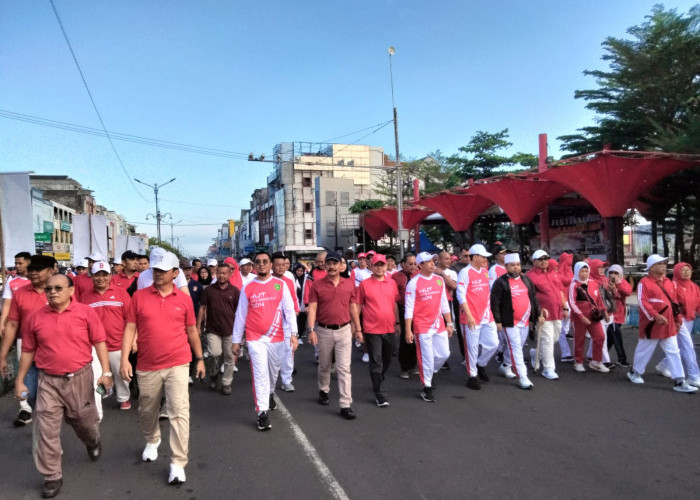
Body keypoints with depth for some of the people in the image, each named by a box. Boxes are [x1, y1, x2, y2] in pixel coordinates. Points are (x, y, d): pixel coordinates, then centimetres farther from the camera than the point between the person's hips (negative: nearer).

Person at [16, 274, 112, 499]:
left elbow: (99, 342, -6)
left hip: (80, 378, -1)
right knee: (46, 431, 0)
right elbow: (28, 351, 9)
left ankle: (93, 442, 50)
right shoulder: (36, 317, 0)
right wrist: (20, 380, 10)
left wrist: (106, 372, -12)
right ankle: (52, 477, 15)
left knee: (84, 421, 16)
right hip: (48, 381, 2)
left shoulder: (86, 312, -7)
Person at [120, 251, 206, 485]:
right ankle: (151, 441, 49)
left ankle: (178, 464, 4)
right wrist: (124, 359, -9)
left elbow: (192, 330, 8)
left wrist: (200, 358, 12)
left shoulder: (184, 299, 0)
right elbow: (130, 328, -1)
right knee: (147, 411, 20)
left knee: (179, 412, -5)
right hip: (147, 366, 2)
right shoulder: (139, 296, -2)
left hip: (177, 364, -1)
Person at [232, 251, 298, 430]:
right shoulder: (247, 288, 0)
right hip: (255, 338, -1)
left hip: (277, 337, 2)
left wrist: (293, 333, -10)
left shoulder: (280, 285, 0)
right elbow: (240, 315, 5)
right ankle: (262, 412, 2)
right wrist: (236, 340, 6)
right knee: (260, 375, -6)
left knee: (274, 371, 18)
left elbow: (289, 310, -1)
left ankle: (270, 393, 47)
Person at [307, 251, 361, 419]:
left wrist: (358, 329, 8)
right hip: (324, 331, 0)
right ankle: (323, 391, 42)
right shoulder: (317, 285, -4)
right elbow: (312, 308, -8)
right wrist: (311, 330, -18)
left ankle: (346, 404, 0)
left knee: (344, 368, -2)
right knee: (324, 366, 17)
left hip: (344, 330, 0)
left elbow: (353, 307, 8)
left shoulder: (349, 284, 2)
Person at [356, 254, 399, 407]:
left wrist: (397, 322, 14)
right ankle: (380, 395, 7)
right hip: (372, 329, -5)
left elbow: (395, 304, 15)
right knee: (376, 362, -1)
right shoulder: (364, 284, -5)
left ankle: (377, 381, 42)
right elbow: (358, 306, -1)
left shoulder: (392, 283, 6)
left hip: (389, 329, 5)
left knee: (387, 360, 19)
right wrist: (357, 326, -3)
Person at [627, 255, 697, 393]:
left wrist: (678, 319, 14)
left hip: (669, 326, 7)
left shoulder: (668, 282, 12)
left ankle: (679, 382, 6)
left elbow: (675, 301, 17)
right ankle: (635, 372, 27)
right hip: (652, 325, -7)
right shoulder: (644, 283, -11)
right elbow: (642, 302, -20)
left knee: (674, 352, 4)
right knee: (645, 350, 7)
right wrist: (655, 316, -28)